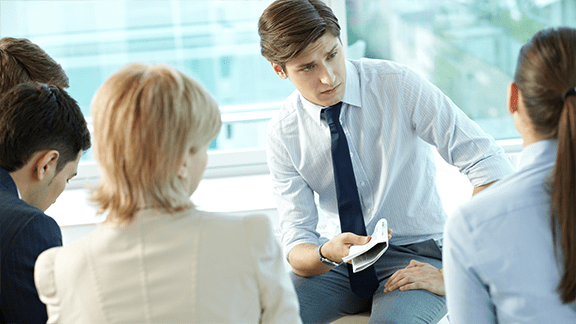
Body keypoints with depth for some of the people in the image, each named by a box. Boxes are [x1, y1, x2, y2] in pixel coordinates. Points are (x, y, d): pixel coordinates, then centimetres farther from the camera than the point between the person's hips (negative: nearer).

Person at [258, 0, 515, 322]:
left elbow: (494, 168, -19)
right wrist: (327, 254, -33)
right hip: (338, 260, 3)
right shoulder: (283, 134, -6)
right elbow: (297, 244, -7)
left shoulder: (400, 86, -16)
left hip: (414, 256, -3)